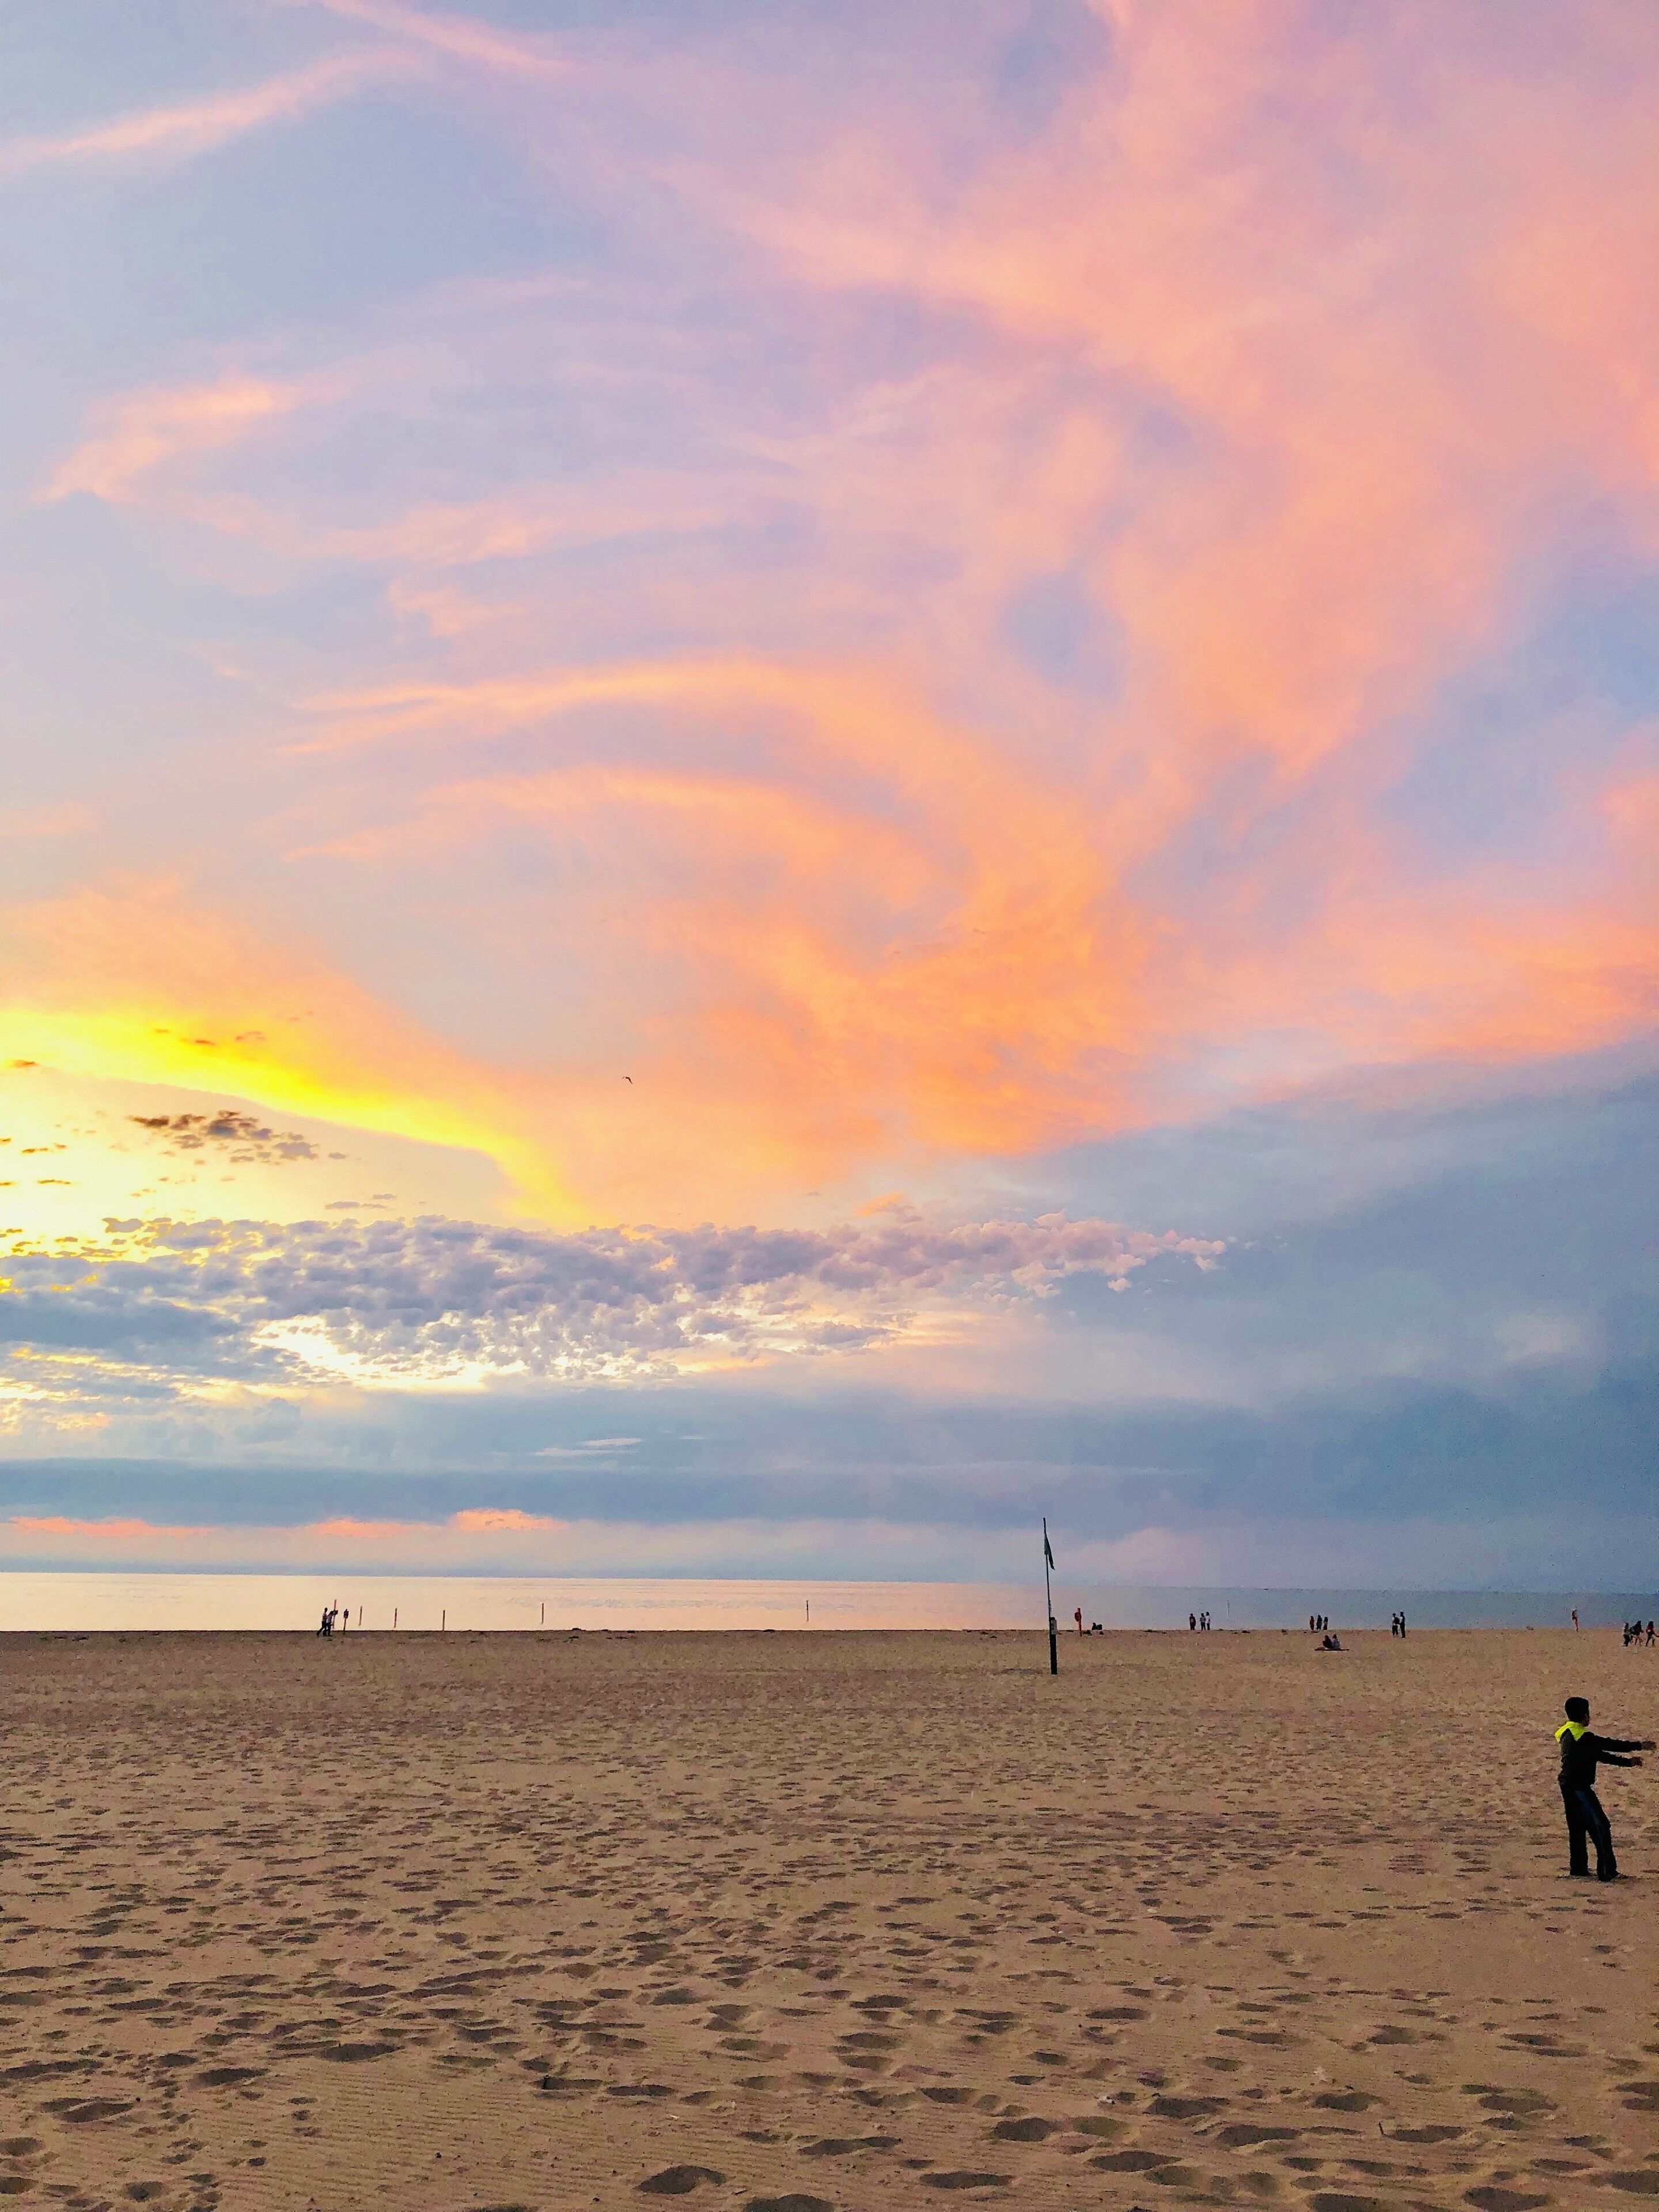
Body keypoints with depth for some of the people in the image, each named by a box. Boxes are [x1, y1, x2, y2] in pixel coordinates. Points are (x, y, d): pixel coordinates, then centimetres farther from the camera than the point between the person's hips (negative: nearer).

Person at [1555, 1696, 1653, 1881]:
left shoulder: (1567, 1734, 13)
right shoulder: (1583, 1737, -18)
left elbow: (1600, 1754, 17)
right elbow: (1609, 1745, -14)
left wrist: (1628, 1762, 18)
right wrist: (1638, 1745, -3)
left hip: (1569, 1787, 10)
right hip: (1579, 1788, -10)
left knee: (1577, 1827, 16)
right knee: (1601, 1827, -3)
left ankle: (1578, 1868, 22)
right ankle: (1607, 1872, -1)